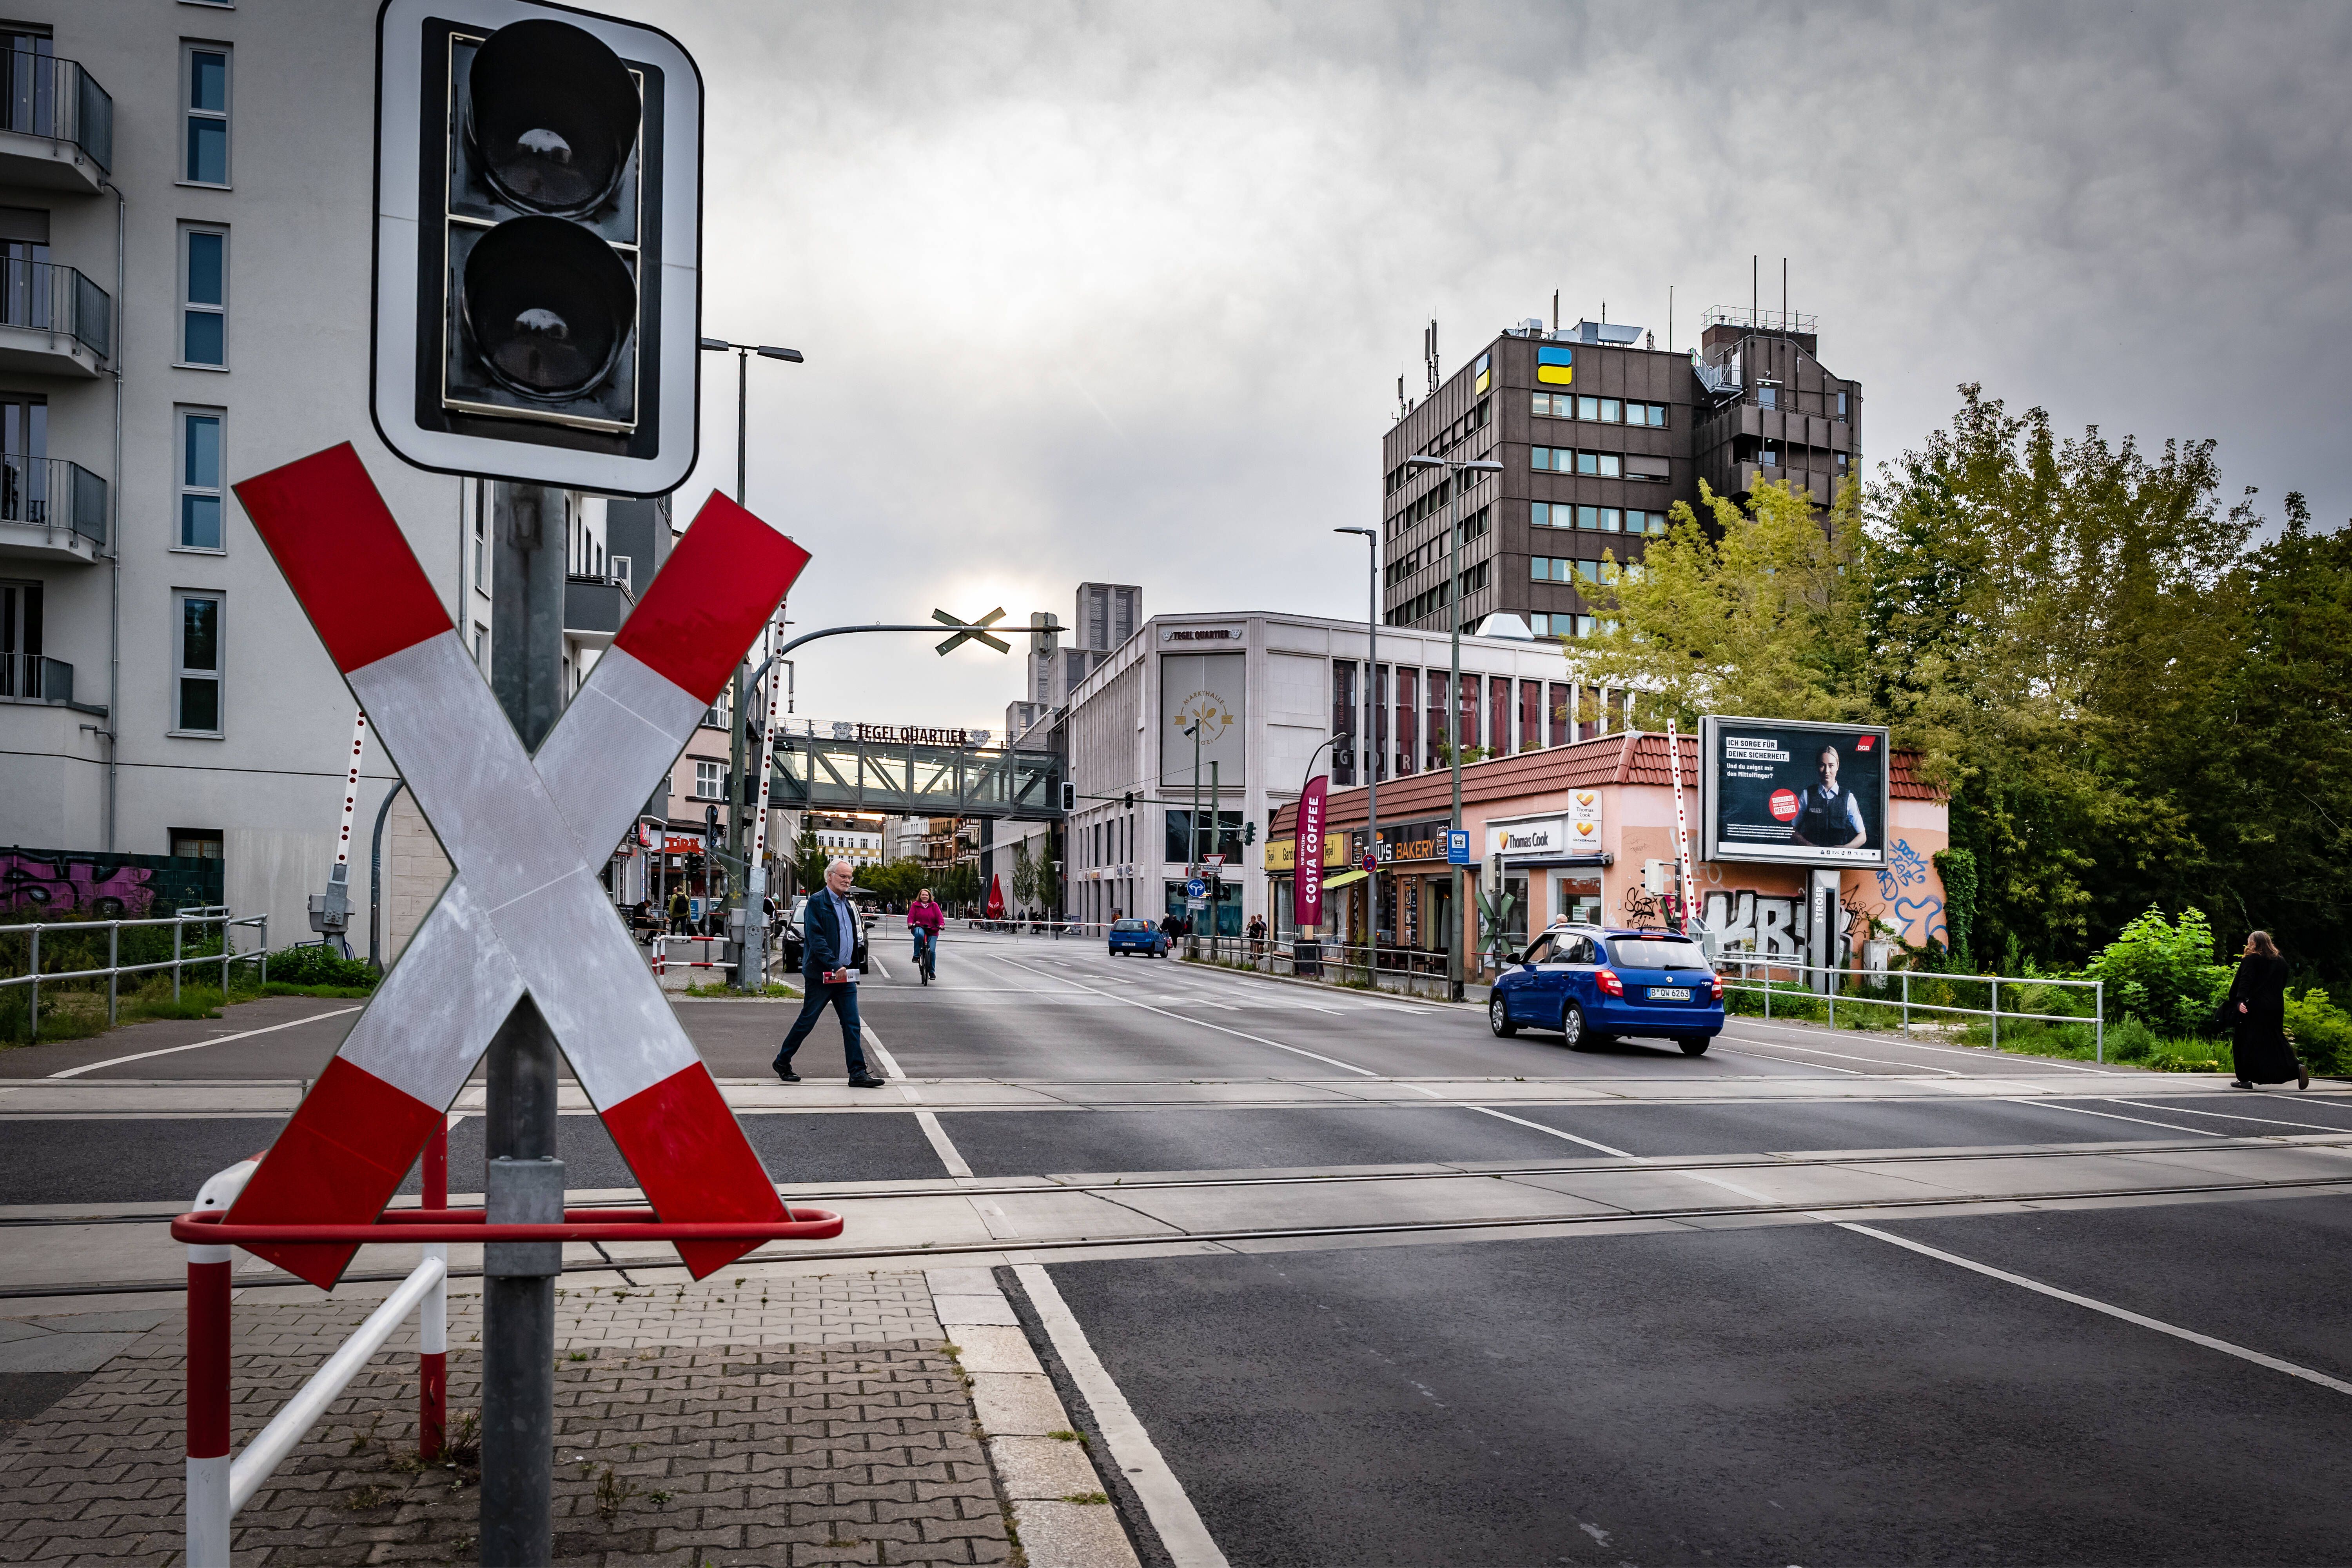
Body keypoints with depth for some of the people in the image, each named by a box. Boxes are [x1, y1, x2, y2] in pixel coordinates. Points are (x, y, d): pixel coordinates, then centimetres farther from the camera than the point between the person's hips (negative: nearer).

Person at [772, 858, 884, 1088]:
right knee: (807, 1021, 4)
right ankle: (782, 1062, 22)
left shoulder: (846, 904, 15)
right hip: (820, 975, -7)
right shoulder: (817, 902, -10)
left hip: (844, 974, 7)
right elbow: (816, 939, -17)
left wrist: (851, 967, 14)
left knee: (852, 1024, 0)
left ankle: (858, 1073, 0)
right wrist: (835, 966, -22)